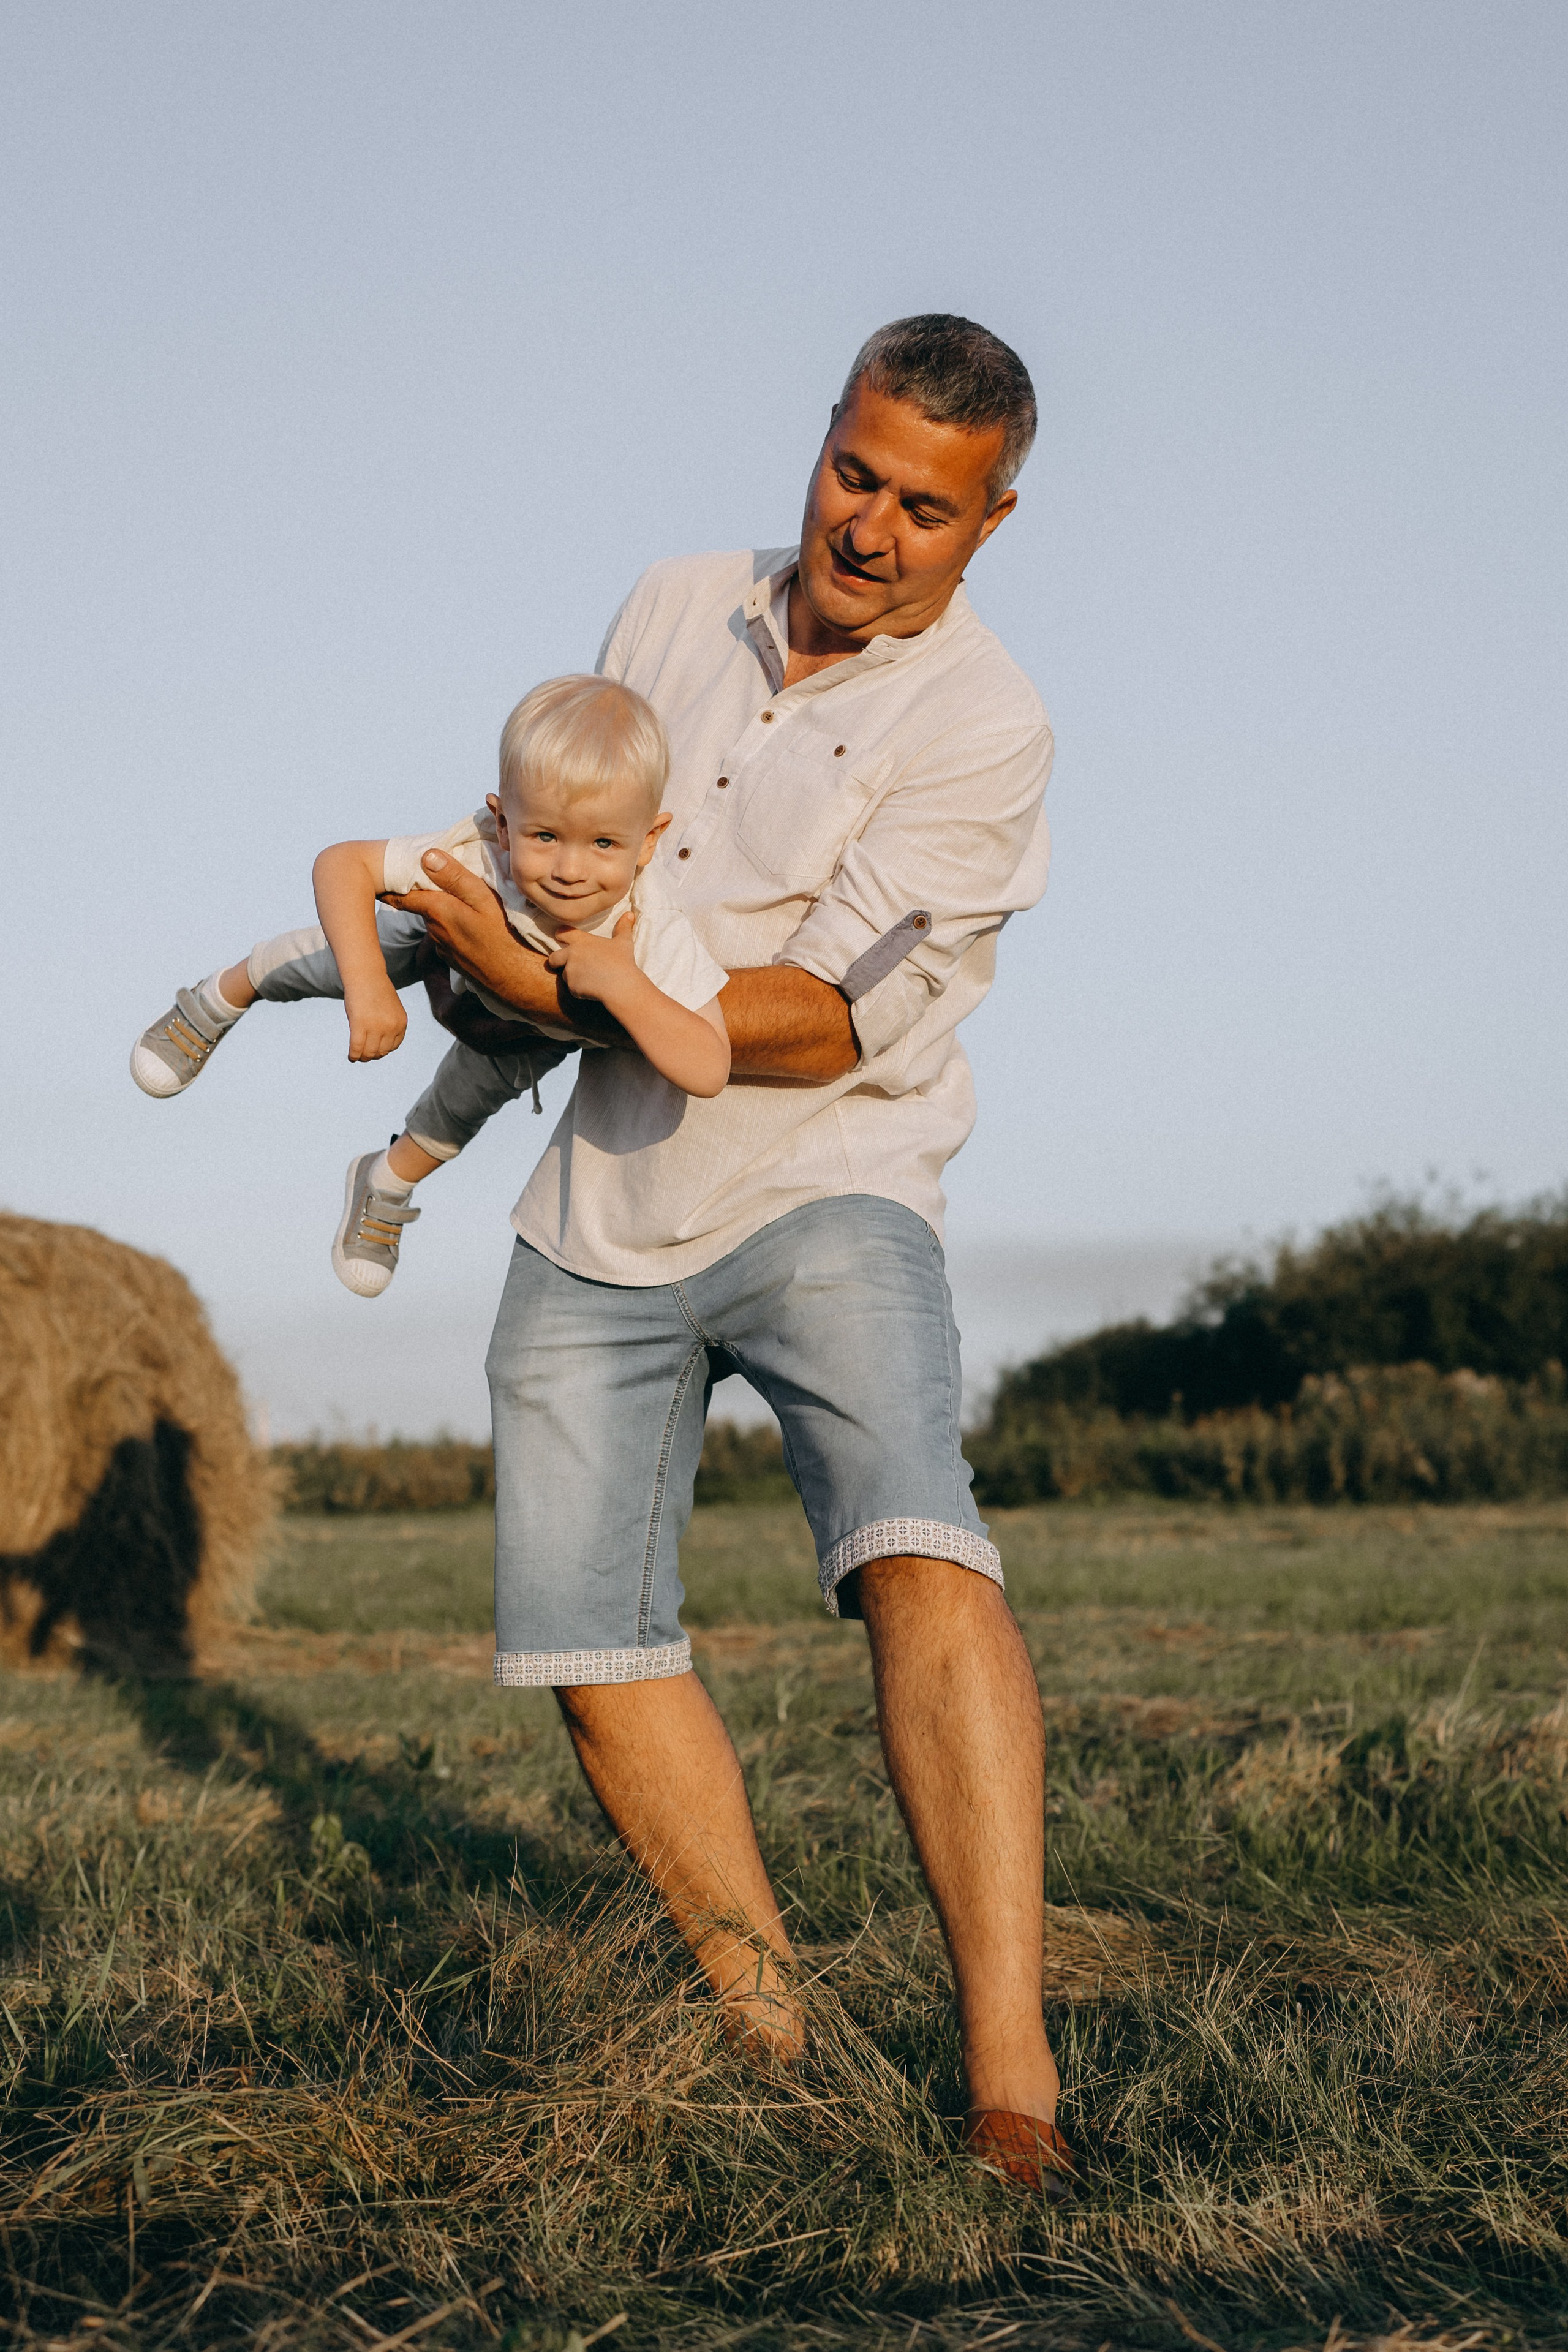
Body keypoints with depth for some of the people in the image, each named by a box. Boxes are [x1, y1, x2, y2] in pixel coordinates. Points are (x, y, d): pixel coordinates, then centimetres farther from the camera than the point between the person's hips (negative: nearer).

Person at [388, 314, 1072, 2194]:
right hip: (602, 1211, 6)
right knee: (583, 1632, 1)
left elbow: (821, 1022, -18)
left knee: (919, 1559, -28)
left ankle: (1009, 2091, -32)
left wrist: (543, 985, -19)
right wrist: (474, 952, 9)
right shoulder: (674, 611, 8)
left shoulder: (982, 729, -11)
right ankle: (775, 2041, 11)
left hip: (826, 1200, -6)